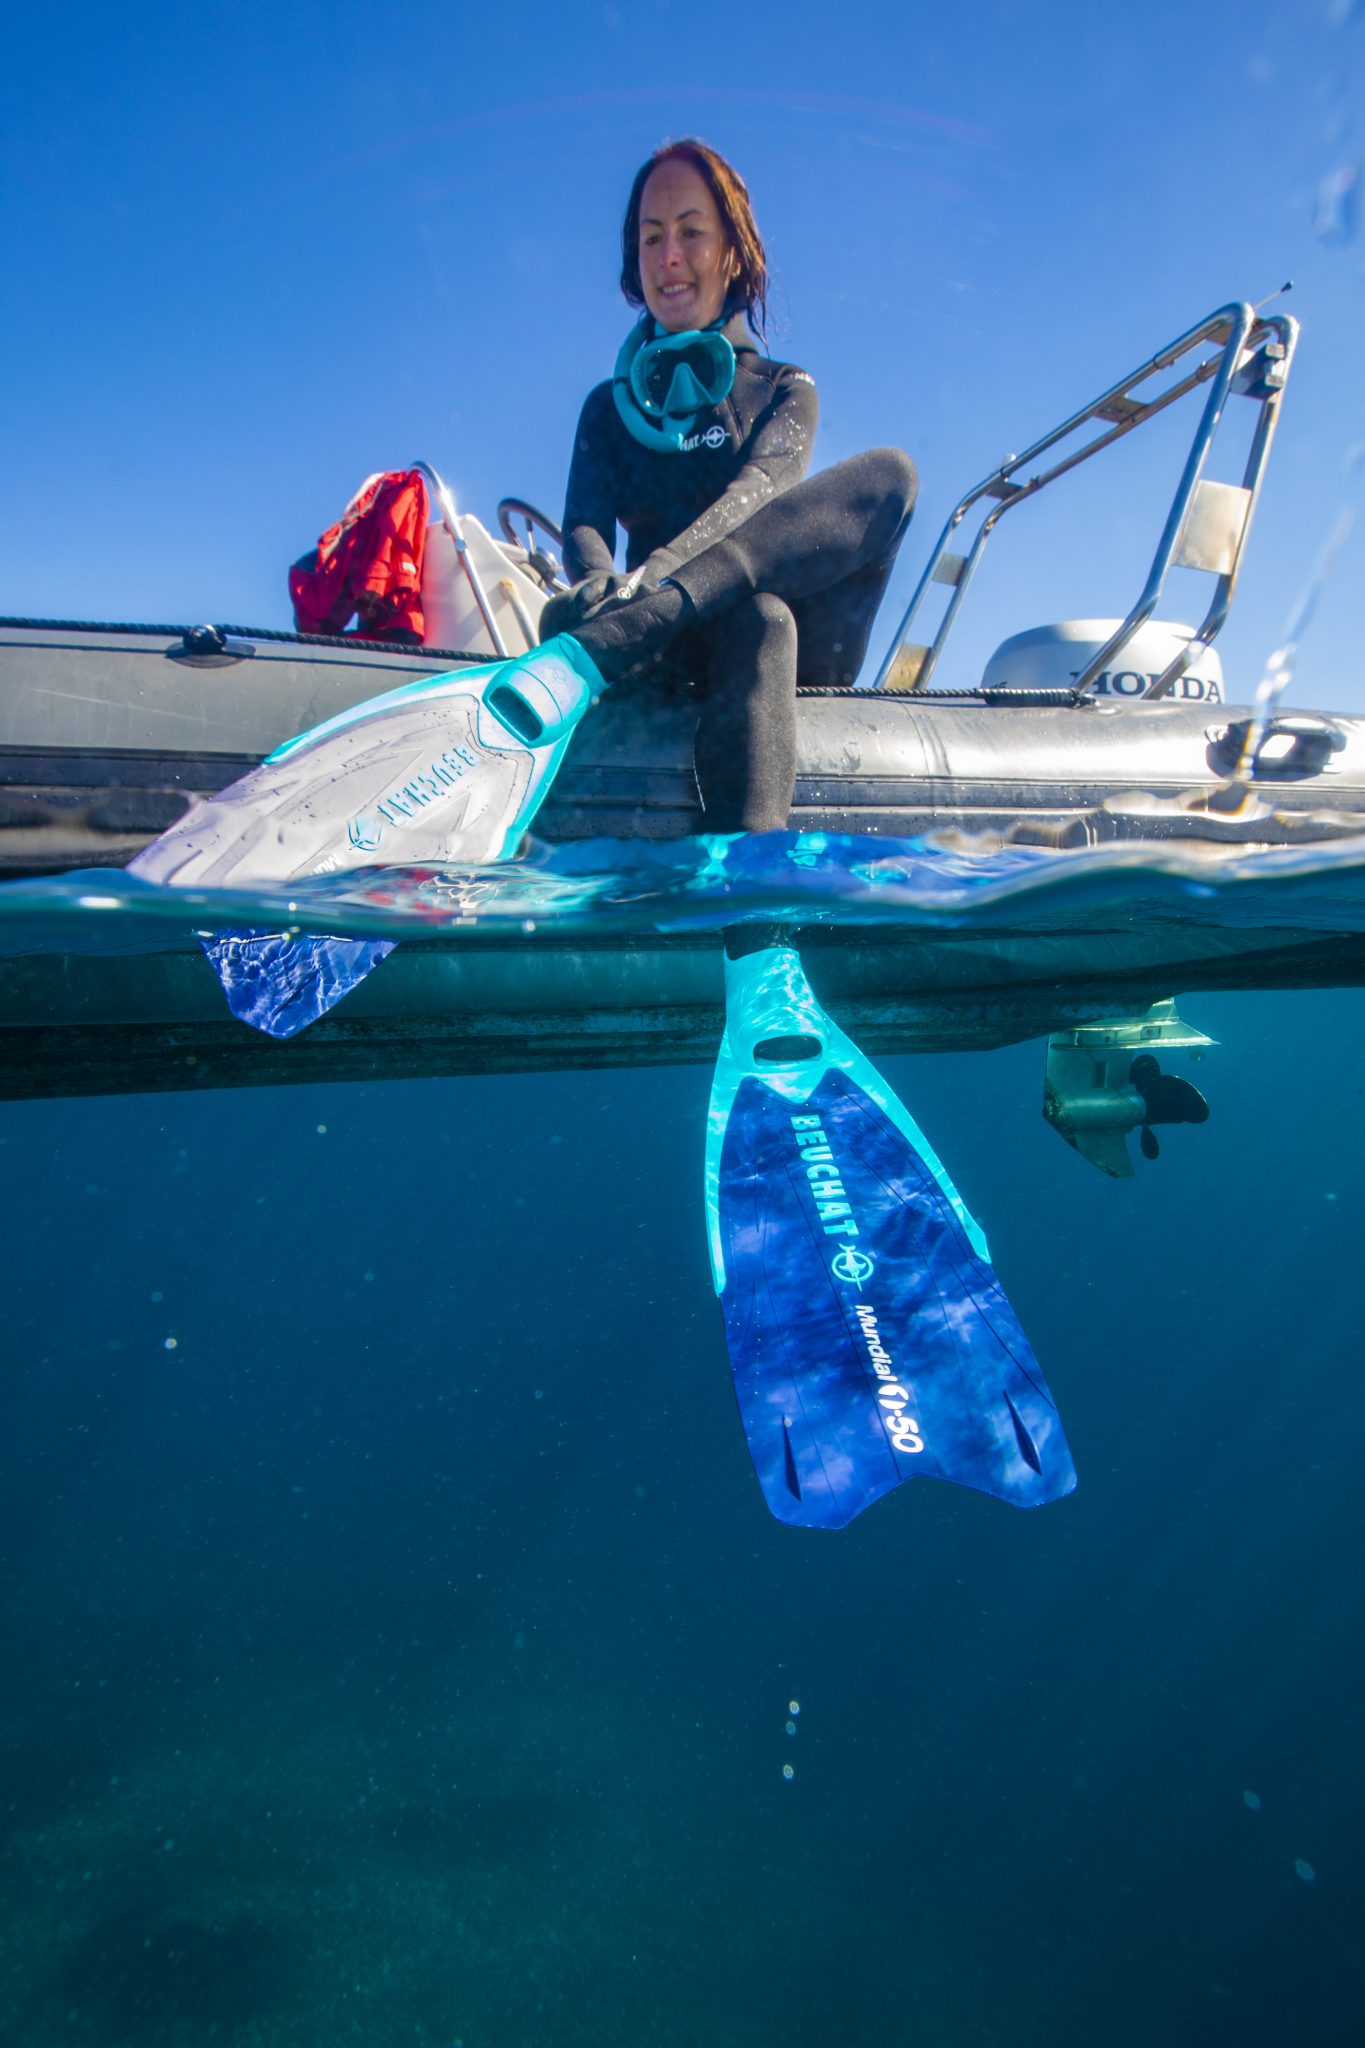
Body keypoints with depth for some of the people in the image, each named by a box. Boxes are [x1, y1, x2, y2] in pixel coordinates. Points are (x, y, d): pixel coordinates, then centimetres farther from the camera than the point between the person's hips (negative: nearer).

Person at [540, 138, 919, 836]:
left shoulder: (785, 390, 18)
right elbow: (584, 526, 1)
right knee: (760, 619, -36)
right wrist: (602, 580, -26)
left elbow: (763, 486, -5)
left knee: (889, 473, -25)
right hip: (676, 647, -1)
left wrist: (661, 567, -28)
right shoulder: (609, 405, 21)